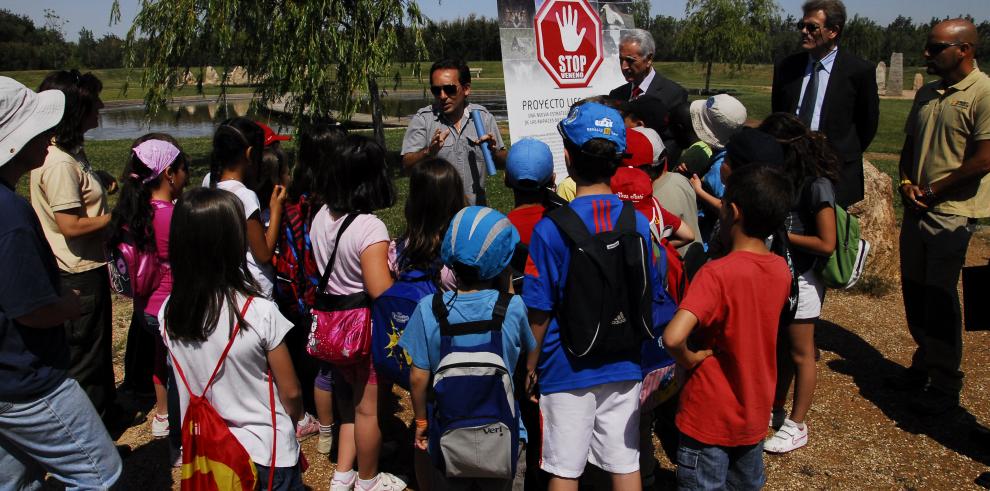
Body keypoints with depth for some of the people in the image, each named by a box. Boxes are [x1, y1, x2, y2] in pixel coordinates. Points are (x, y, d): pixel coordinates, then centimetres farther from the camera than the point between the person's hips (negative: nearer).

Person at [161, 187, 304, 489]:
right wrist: (291, 426, 7)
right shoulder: (260, 313, -23)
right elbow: (290, 393, -12)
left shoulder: (168, 314, -10)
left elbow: (184, 383, 5)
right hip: (267, 453, -4)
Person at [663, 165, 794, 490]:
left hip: (711, 417, -6)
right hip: (756, 413, 6)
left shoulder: (716, 274, -26)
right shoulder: (781, 270, -5)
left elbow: (673, 337, -38)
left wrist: (689, 358, -19)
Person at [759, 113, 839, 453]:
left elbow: (827, 244, -22)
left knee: (800, 354, 6)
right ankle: (775, 410, 33)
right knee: (780, 347, 18)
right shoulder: (785, 179, 3)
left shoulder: (817, 186, -21)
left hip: (801, 281, -7)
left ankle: (796, 426, 18)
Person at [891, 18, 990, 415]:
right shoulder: (926, 93, 11)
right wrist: (906, 182, 0)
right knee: (914, 291, 13)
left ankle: (945, 385, 12)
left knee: (940, 297, -2)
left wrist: (932, 192, -11)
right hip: (916, 208, 7)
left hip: (951, 212, -7)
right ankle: (924, 365, 30)